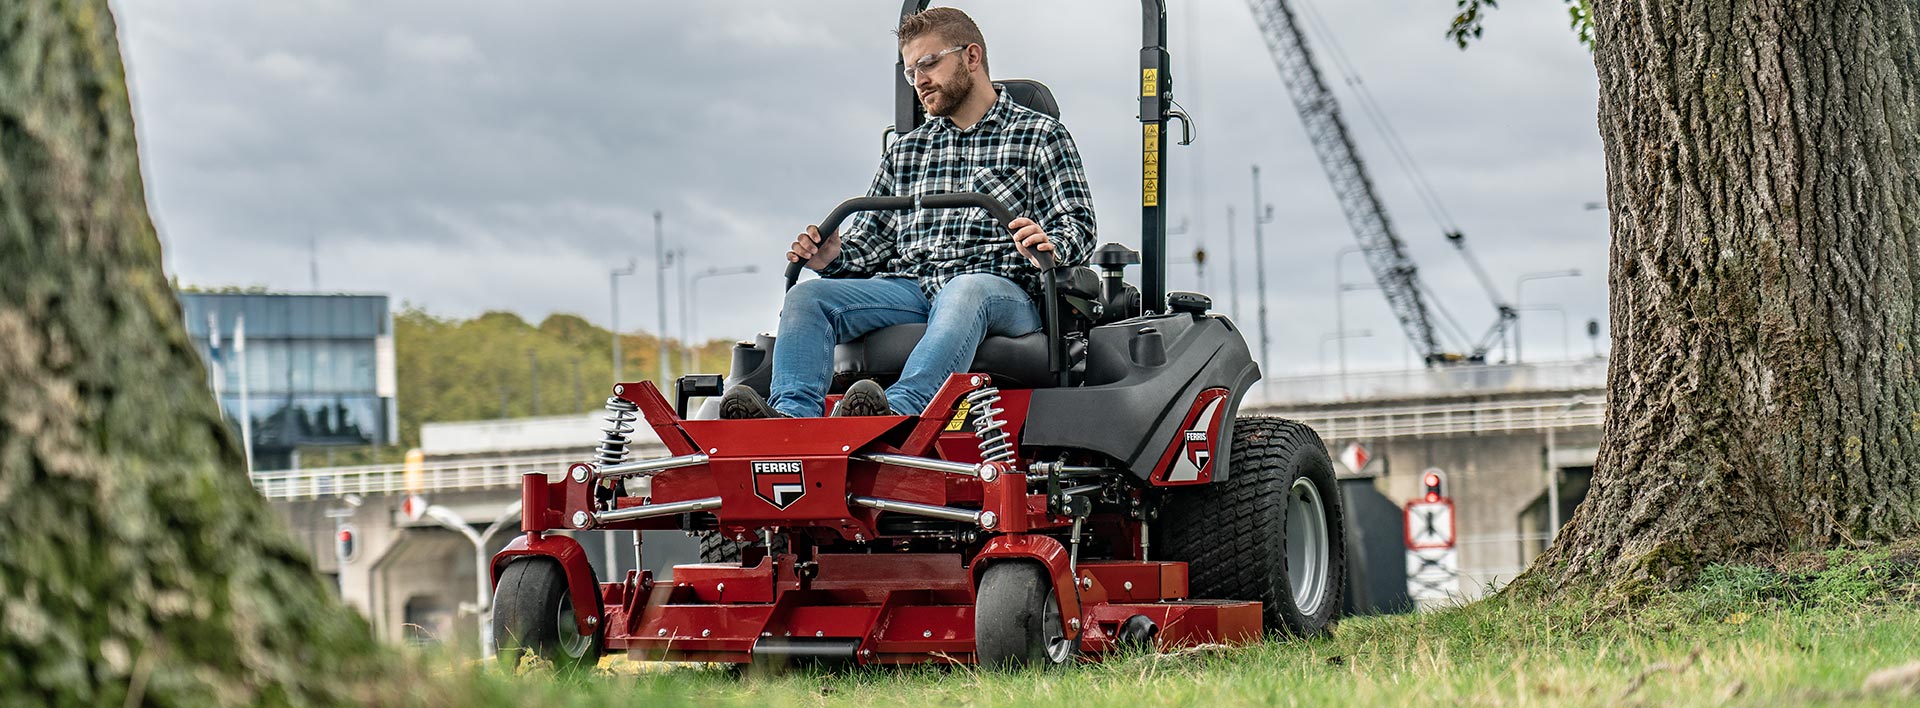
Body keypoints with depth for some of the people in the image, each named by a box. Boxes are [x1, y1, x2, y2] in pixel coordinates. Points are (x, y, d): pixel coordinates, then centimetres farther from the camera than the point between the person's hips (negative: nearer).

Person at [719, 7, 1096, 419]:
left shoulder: (1040, 137, 14)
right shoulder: (905, 152, 28)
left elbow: (1078, 225, 3)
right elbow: (871, 239, 24)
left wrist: (1048, 246, -21)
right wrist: (833, 257, 1)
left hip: (1003, 293, -5)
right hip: (909, 289, 5)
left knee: (964, 290, -40)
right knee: (806, 296, -19)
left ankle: (899, 412, -61)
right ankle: (792, 414, -43)